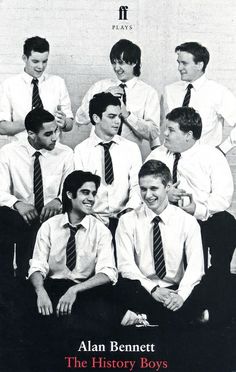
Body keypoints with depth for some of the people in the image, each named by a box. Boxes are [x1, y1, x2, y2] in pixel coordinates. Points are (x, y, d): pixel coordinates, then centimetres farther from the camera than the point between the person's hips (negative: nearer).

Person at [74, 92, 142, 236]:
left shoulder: (131, 148, 10)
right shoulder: (81, 150, 5)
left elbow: (137, 186, 4)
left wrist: (131, 208, -16)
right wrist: (93, 218, -16)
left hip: (124, 218, 2)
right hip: (92, 218, -2)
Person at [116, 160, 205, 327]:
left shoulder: (187, 222, 3)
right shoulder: (128, 221, 3)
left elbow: (195, 265, -5)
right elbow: (126, 264, -5)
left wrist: (181, 294, -23)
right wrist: (153, 289, -20)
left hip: (176, 289, 2)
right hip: (141, 290, -1)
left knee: (194, 302, -33)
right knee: (125, 289, -35)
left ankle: (140, 316, -16)